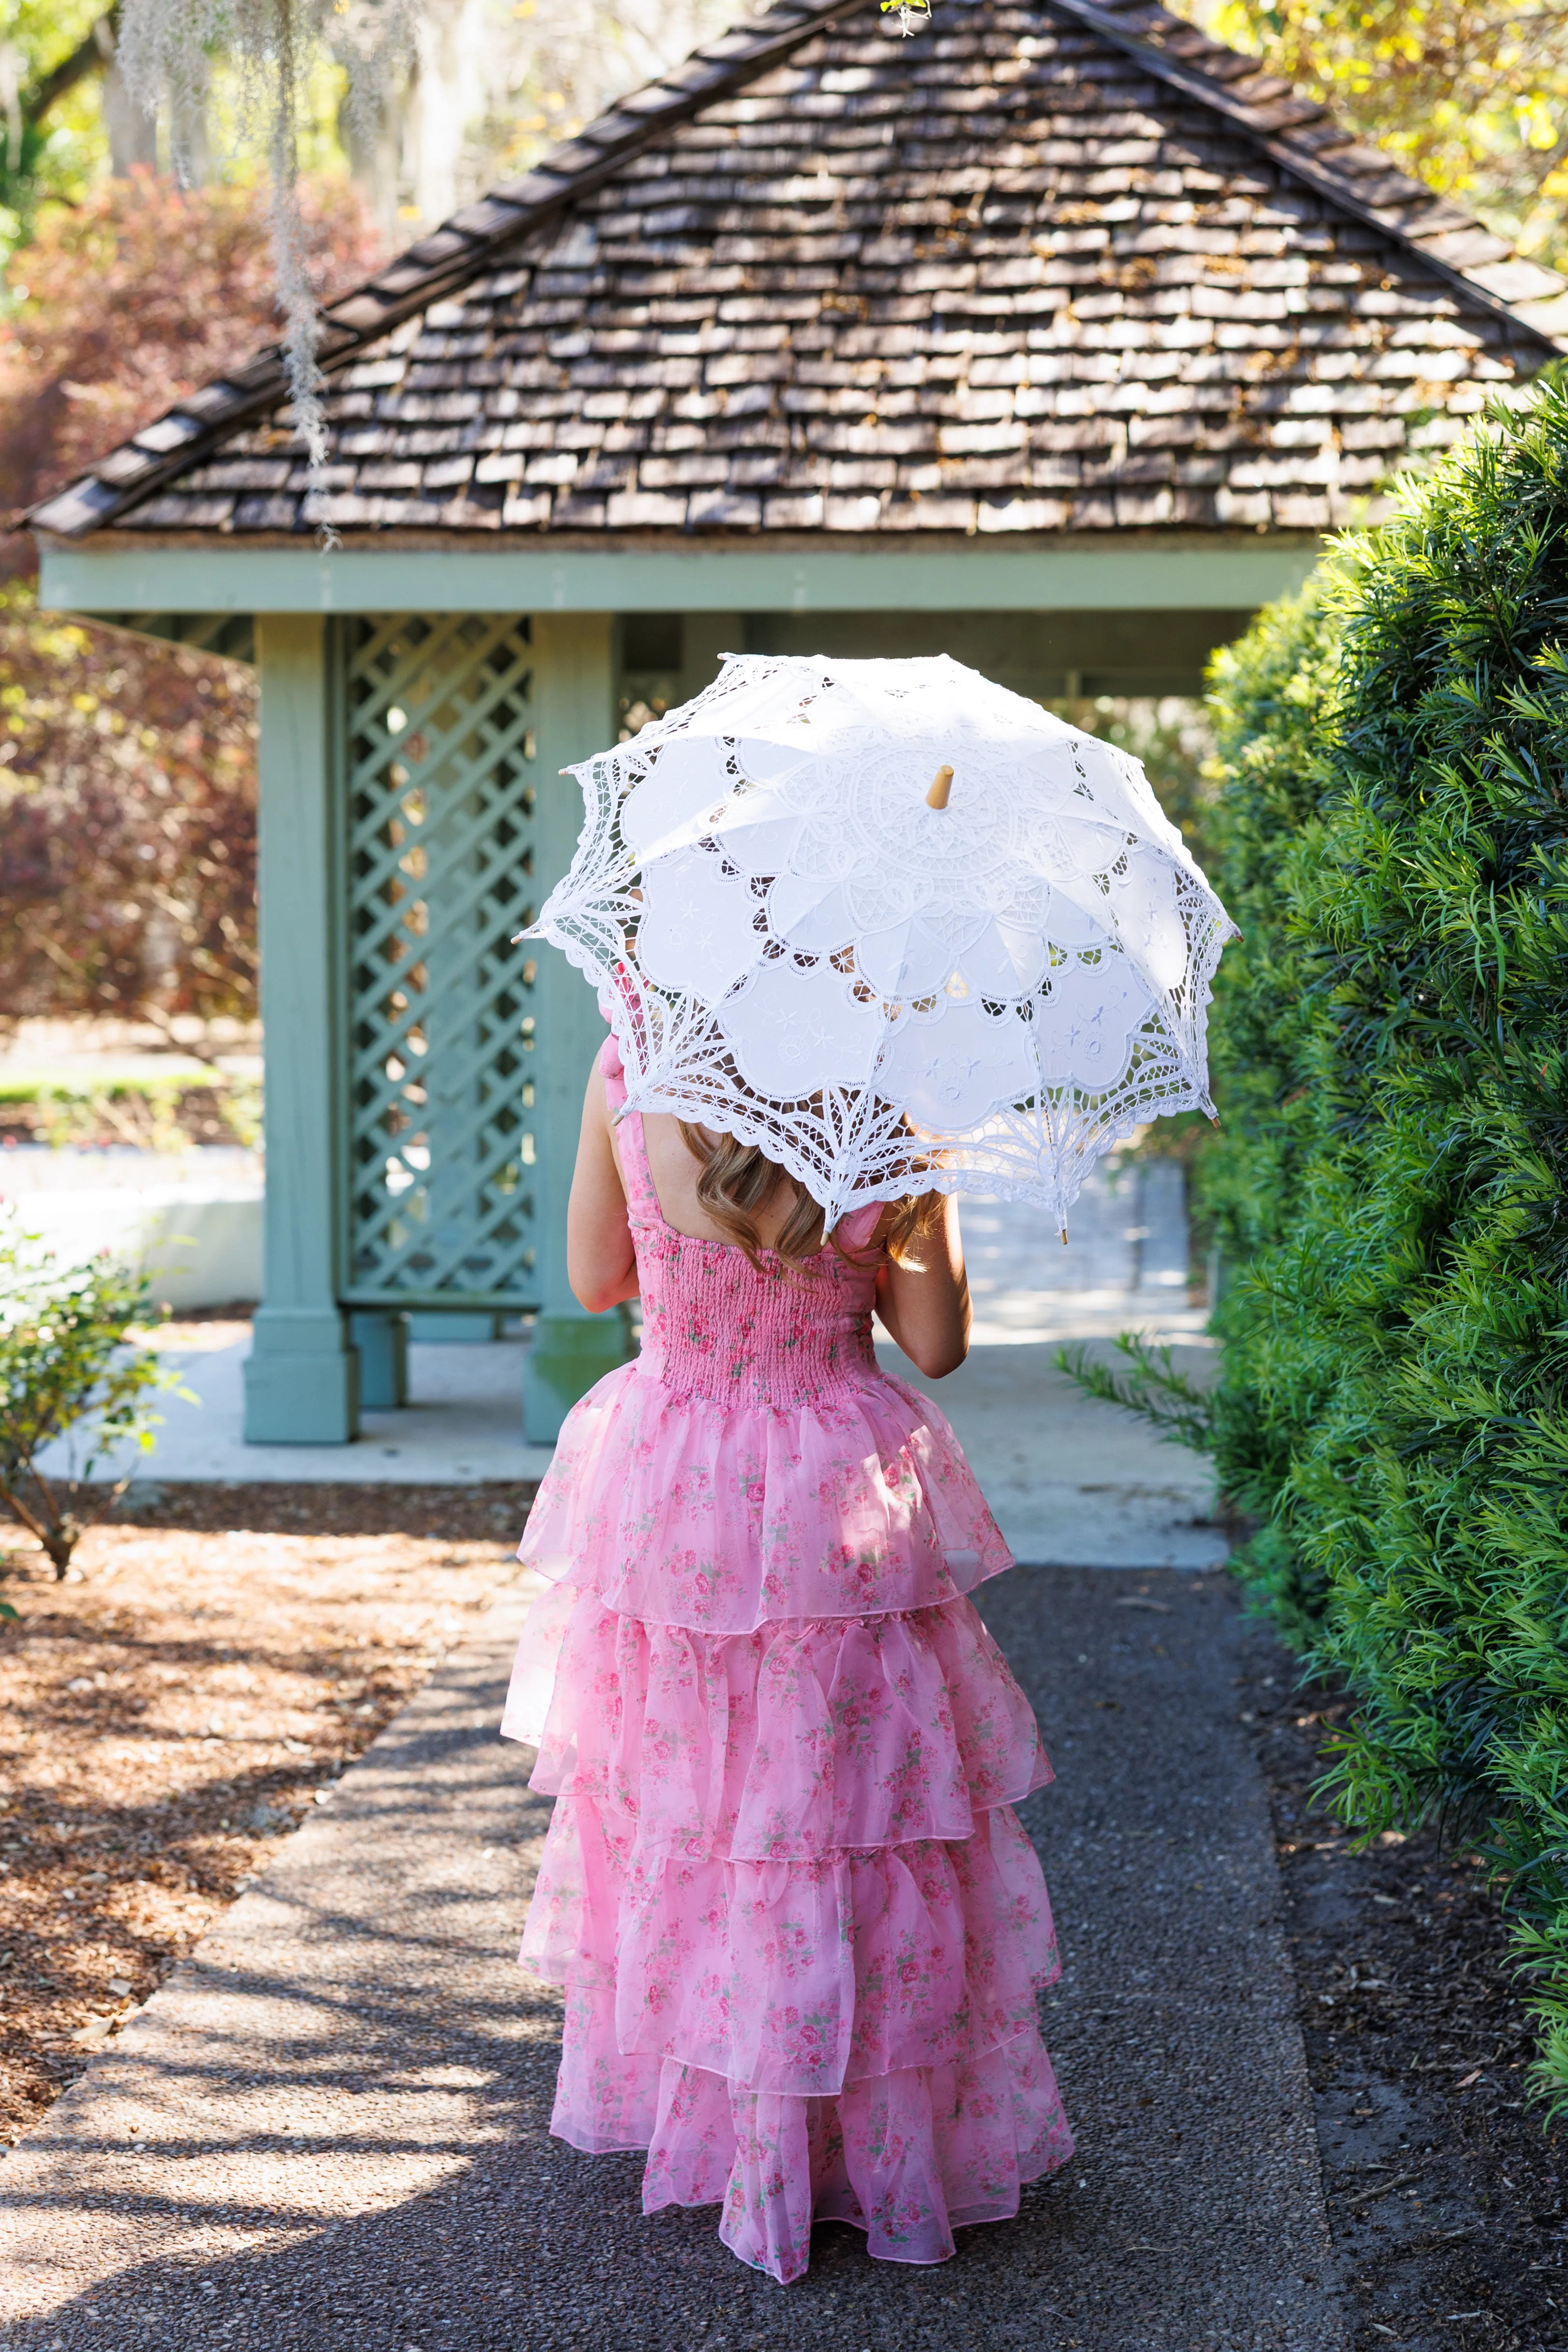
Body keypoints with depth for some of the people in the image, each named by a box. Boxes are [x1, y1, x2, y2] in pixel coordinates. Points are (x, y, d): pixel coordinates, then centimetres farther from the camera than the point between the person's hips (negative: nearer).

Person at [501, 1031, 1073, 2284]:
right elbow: (938, 1342, -6)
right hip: (838, 1508, -2)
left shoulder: (628, 1074, -11)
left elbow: (593, 1281, 3)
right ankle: (873, 2144, 19)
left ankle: (700, 2113, 34)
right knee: (840, 1813, 9)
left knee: (669, 1798, 19)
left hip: (664, 1504, 2)